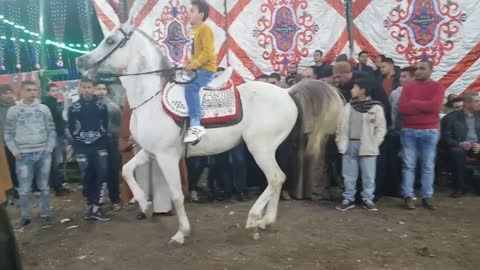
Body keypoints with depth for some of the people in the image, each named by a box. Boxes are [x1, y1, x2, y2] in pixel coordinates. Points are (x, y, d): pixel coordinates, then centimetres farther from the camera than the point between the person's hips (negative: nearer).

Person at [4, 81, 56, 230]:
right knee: (24, 189, 3)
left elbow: (52, 130, 6)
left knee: (44, 187, 9)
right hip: (23, 155, -1)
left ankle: (45, 215, 19)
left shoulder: (44, 108, 5)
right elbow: (8, 134, 4)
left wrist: (49, 148, -4)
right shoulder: (13, 110, 2)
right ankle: (25, 217, 19)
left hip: (43, 153, 1)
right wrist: (15, 151, -5)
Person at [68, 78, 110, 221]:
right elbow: (71, 128, 3)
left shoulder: (101, 106, 7)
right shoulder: (74, 107, 3)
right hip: (82, 147, 0)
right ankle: (93, 205, 14)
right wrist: (80, 139, -5)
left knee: (102, 173, -10)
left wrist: (101, 136, -5)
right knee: (87, 177, 3)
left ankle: (94, 206, -3)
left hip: (99, 146, 1)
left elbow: (105, 124, 7)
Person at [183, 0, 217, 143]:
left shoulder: (204, 29, -10)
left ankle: (196, 126, -34)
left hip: (205, 68, -10)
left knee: (190, 87, -32)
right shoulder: (194, 30, 16)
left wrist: (193, 65, -23)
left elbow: (207, 52, -19)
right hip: (196, 68, 10)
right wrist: (188, 64, 3)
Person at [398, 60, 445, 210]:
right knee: (409, 165, 1)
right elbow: (401, 108, -6)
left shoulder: (437, 87, 3)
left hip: (429, 131, -1)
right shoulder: (407, 87, 7)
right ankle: (408, 196, 5)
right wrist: (424, 106, -8)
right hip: (408, 131, 1)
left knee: (428, 166, 4)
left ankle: (427, 197, 11)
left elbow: (434, 106, -14)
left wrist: (413, 103, -6)